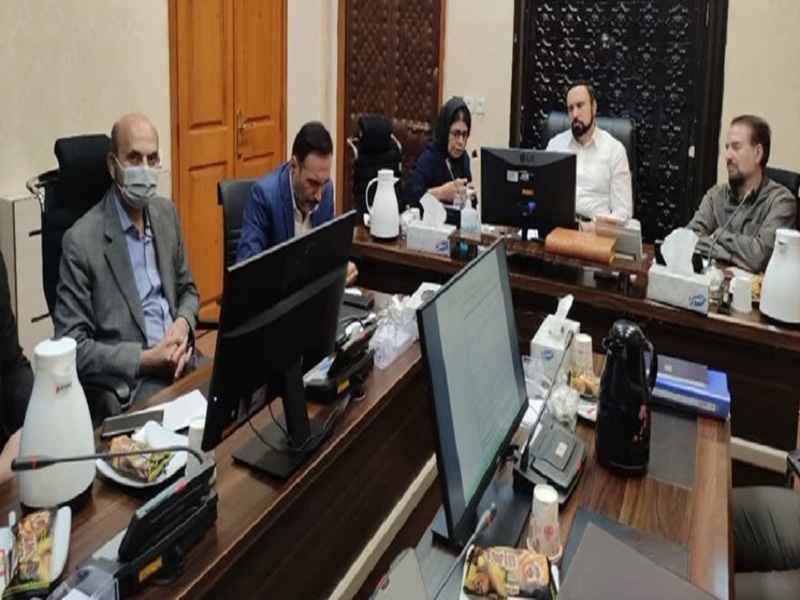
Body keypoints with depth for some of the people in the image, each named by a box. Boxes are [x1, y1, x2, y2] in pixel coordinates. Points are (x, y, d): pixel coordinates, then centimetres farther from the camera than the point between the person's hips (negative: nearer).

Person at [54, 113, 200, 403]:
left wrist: (183, 324, -3)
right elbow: (72, 346, -10)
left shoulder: (166, 213, 10)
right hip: (130, 380, -6)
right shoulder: (81, 240, -10)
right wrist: (146, 359, -18)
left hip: (180, 359, 6)